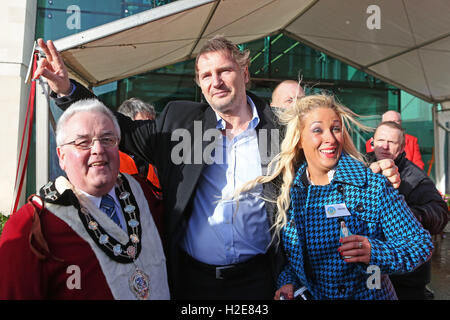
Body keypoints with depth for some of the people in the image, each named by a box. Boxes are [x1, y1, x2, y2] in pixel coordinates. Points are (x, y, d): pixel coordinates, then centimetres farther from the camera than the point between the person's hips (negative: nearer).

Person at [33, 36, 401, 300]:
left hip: (257, 279, -1)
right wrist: (68, 90, -3)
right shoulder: (179, 119, 0)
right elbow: (125, 131, 5)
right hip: (192, 278, 2)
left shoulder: (279, 126, -3)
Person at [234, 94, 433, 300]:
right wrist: (288, 282, -12)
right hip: (309, 295, 3)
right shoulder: (287, 192, -9)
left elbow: (421, 244, -15)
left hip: (370, 294, -2)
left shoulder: (373, 185, -17)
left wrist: (375, 253, -31)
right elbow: (289, 254, 5)